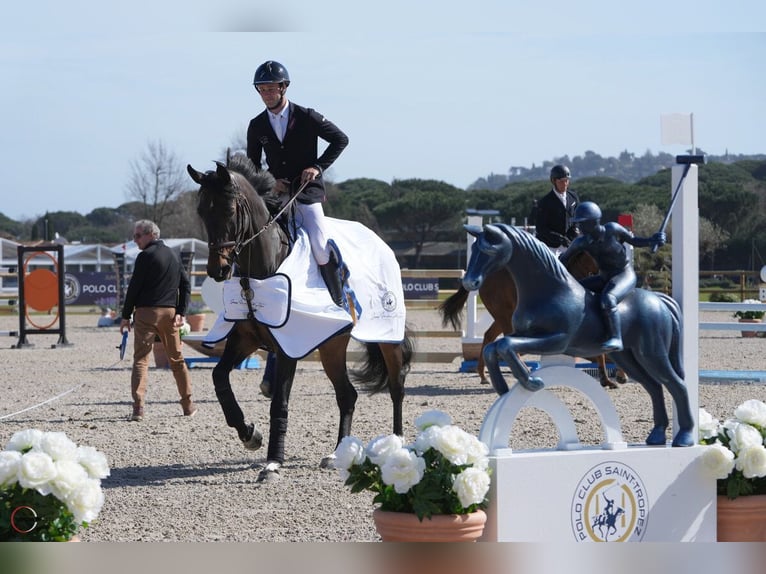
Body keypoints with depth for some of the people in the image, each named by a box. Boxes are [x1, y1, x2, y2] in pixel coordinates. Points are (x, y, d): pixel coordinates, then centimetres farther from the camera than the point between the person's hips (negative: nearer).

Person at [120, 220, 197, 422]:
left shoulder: (146, 256, -7)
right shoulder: (174, 255, 15)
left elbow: (134, 287, -8)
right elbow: (186, 285, 12)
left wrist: (126, 316, -3)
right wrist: (181, 312, 6)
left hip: (146, 313, -6)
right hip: (170, 312, 6)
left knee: (141, 359, -6)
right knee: (177, 359, 15)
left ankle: (138, 408, -17)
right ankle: (188, 405, 19)